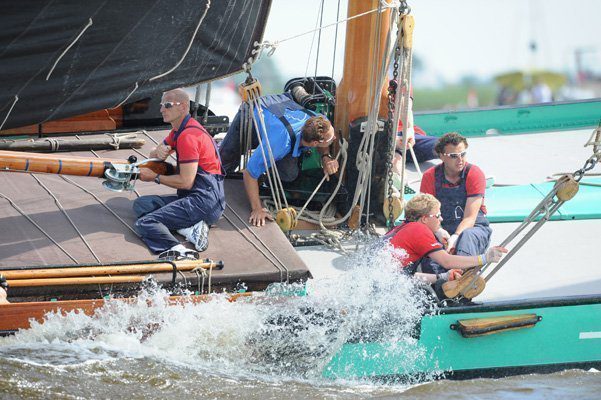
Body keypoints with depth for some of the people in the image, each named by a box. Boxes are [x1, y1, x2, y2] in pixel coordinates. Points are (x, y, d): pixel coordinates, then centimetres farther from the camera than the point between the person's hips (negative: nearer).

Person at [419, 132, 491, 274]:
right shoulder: (430, 177, 1)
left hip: (474, 228, -2)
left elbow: (469, 217, -14)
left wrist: (455, 238, -33)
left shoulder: (474, 174, -7)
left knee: (467, 236, -39)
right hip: (443, 229, 2)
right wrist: (439, 232, -28)